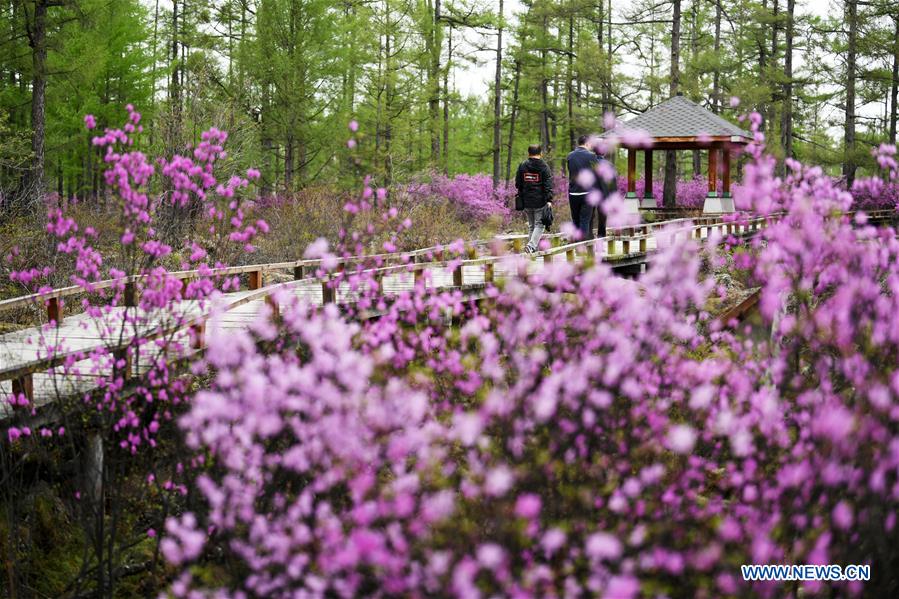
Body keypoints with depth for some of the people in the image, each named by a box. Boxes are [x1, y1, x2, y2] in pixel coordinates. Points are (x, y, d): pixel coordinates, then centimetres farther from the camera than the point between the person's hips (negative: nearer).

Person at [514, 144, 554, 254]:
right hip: (540, 201, -4)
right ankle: (532, 245, -19)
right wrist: (549, 200, -11)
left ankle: (532, 246, 13)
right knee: (539, 225, -1)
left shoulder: (522, 166, 7)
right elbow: (548, 185, -9)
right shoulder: (544, 167, -4)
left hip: (526, 201, 4)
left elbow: (518, 184, 12)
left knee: (531, 225, 14)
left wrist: (521, 196, 23)